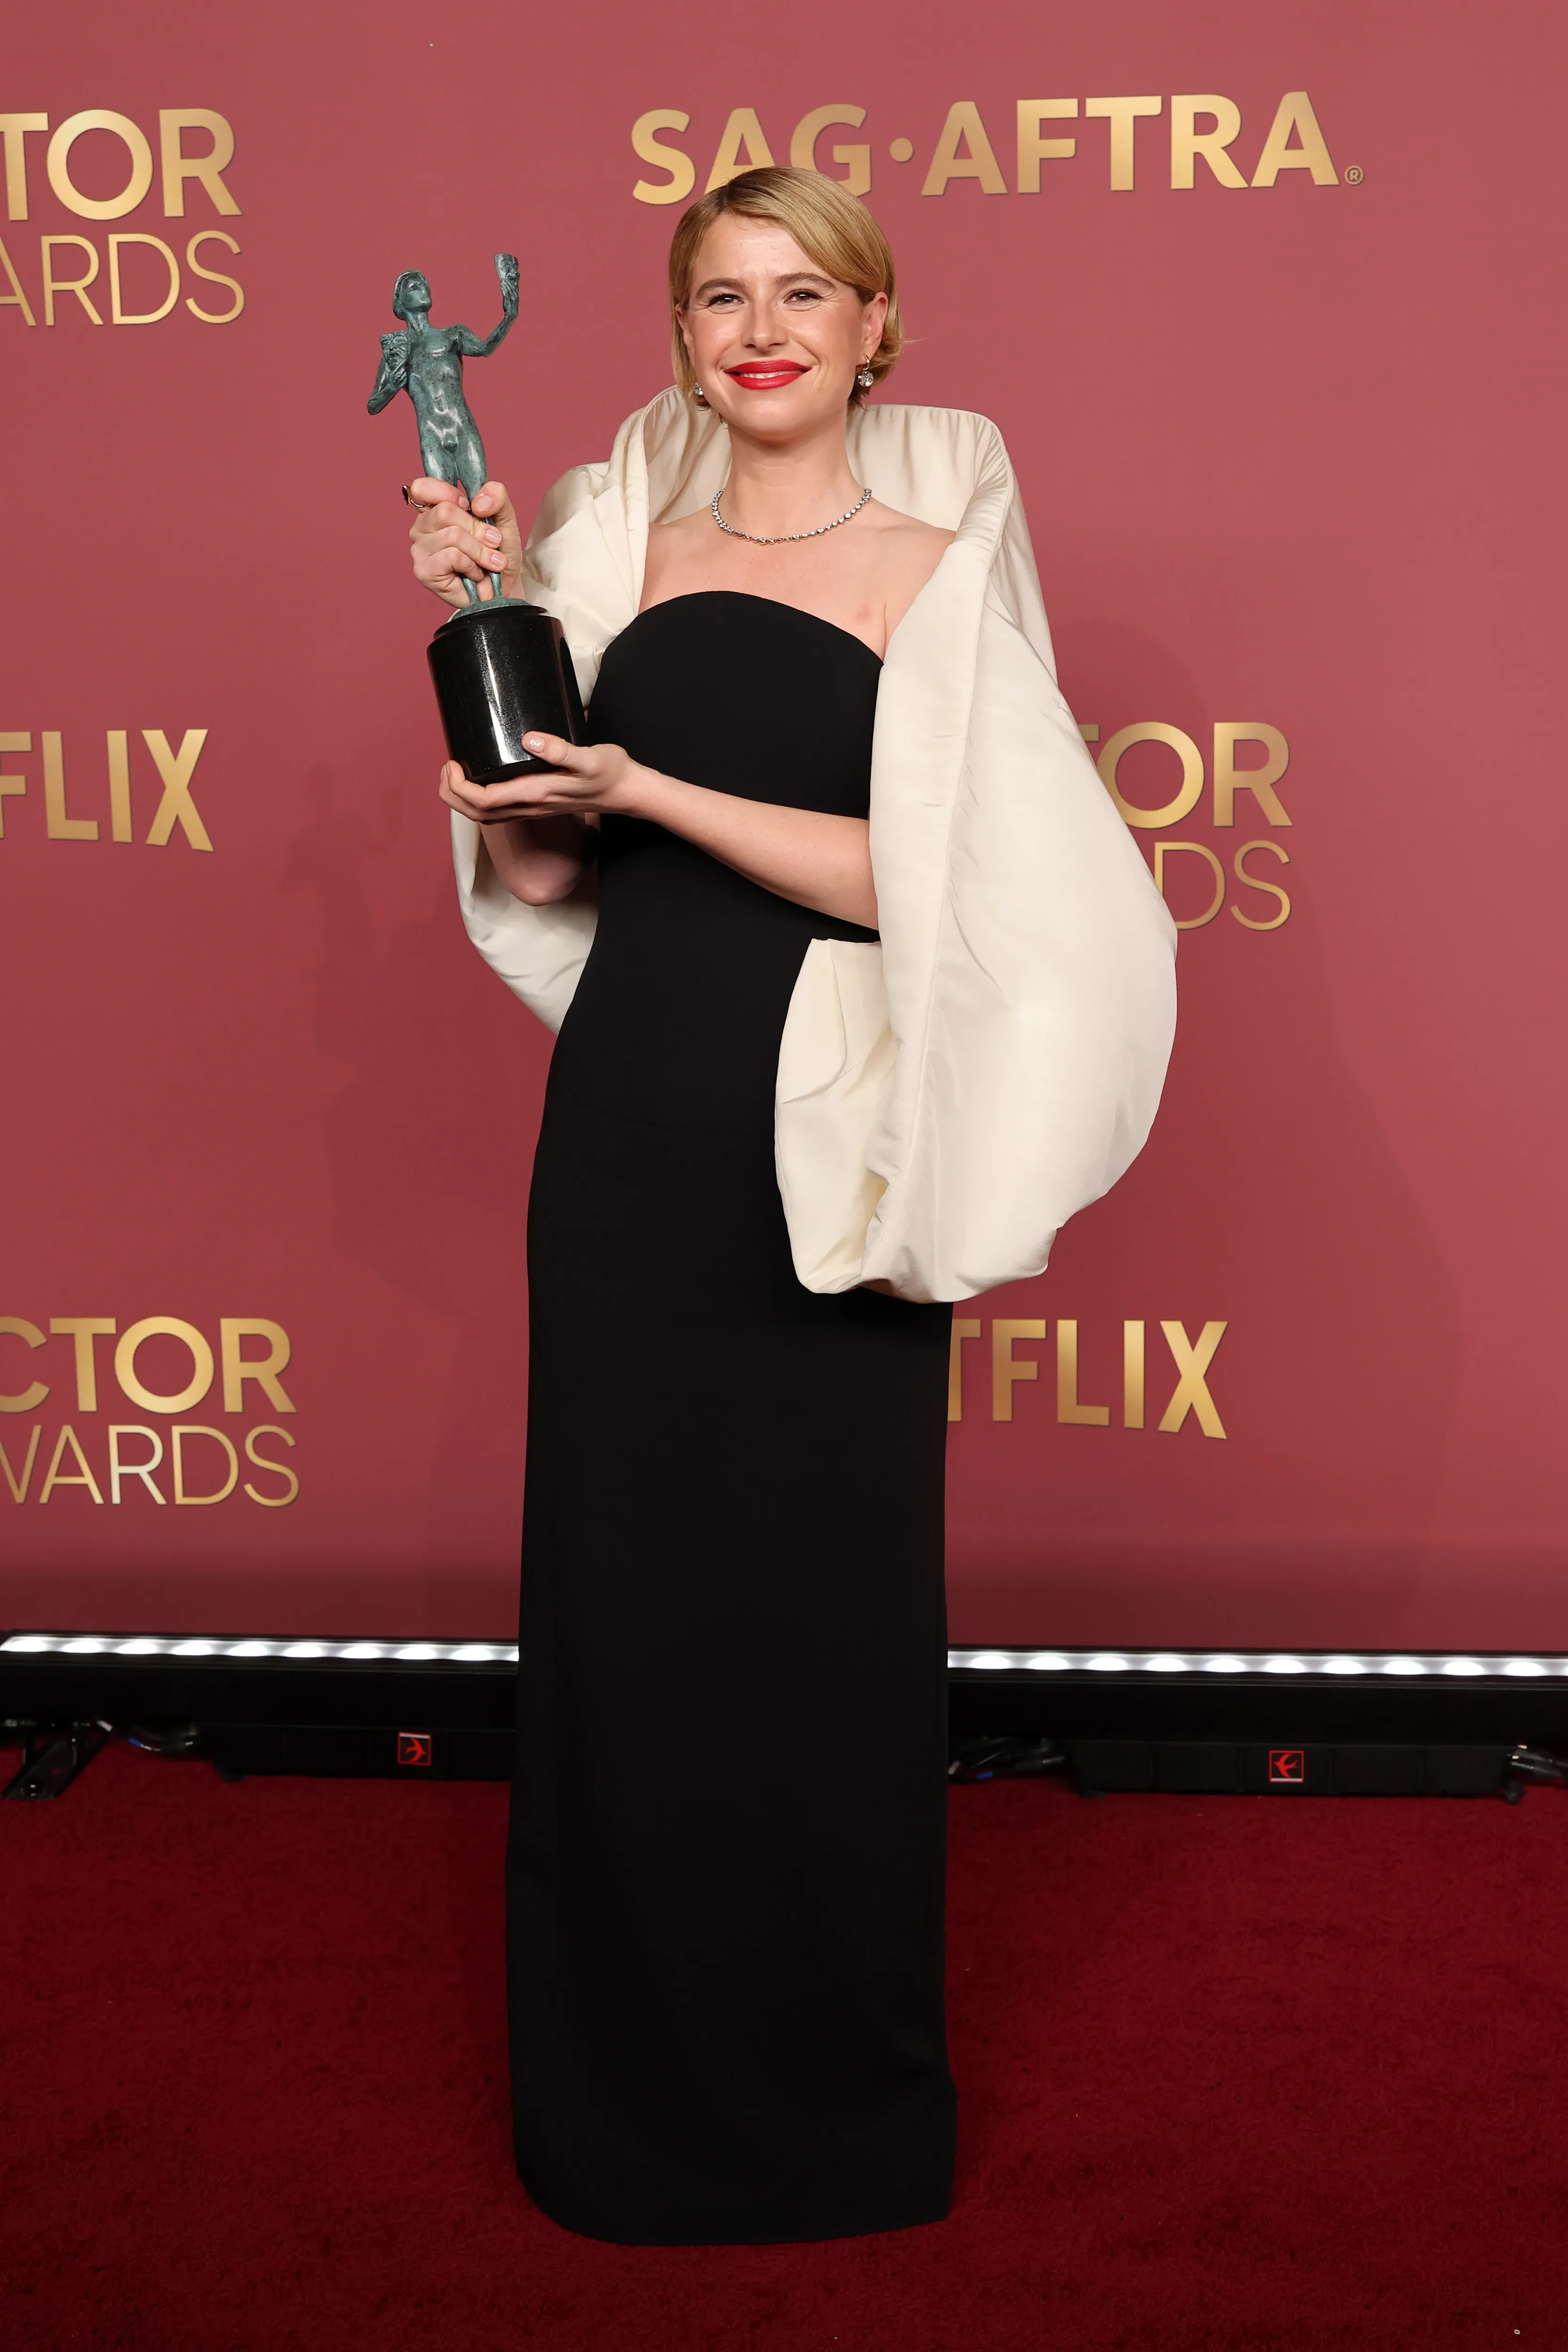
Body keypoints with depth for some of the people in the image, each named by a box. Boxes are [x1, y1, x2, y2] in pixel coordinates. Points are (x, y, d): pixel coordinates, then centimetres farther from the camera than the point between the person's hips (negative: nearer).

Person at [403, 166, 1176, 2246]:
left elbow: (919, 883, -9)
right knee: (619, 1582, 8)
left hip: (833, 1146, -3)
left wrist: (650, 789, -15)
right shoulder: (614, 535, 10)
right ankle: (628, 2084, 29)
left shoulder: (943, 560, 0)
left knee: (832, 1600, 3)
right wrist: (498, 619, -2)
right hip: (630, 1127, 3)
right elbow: (536, 876, 7)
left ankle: (841, 2085, 26)